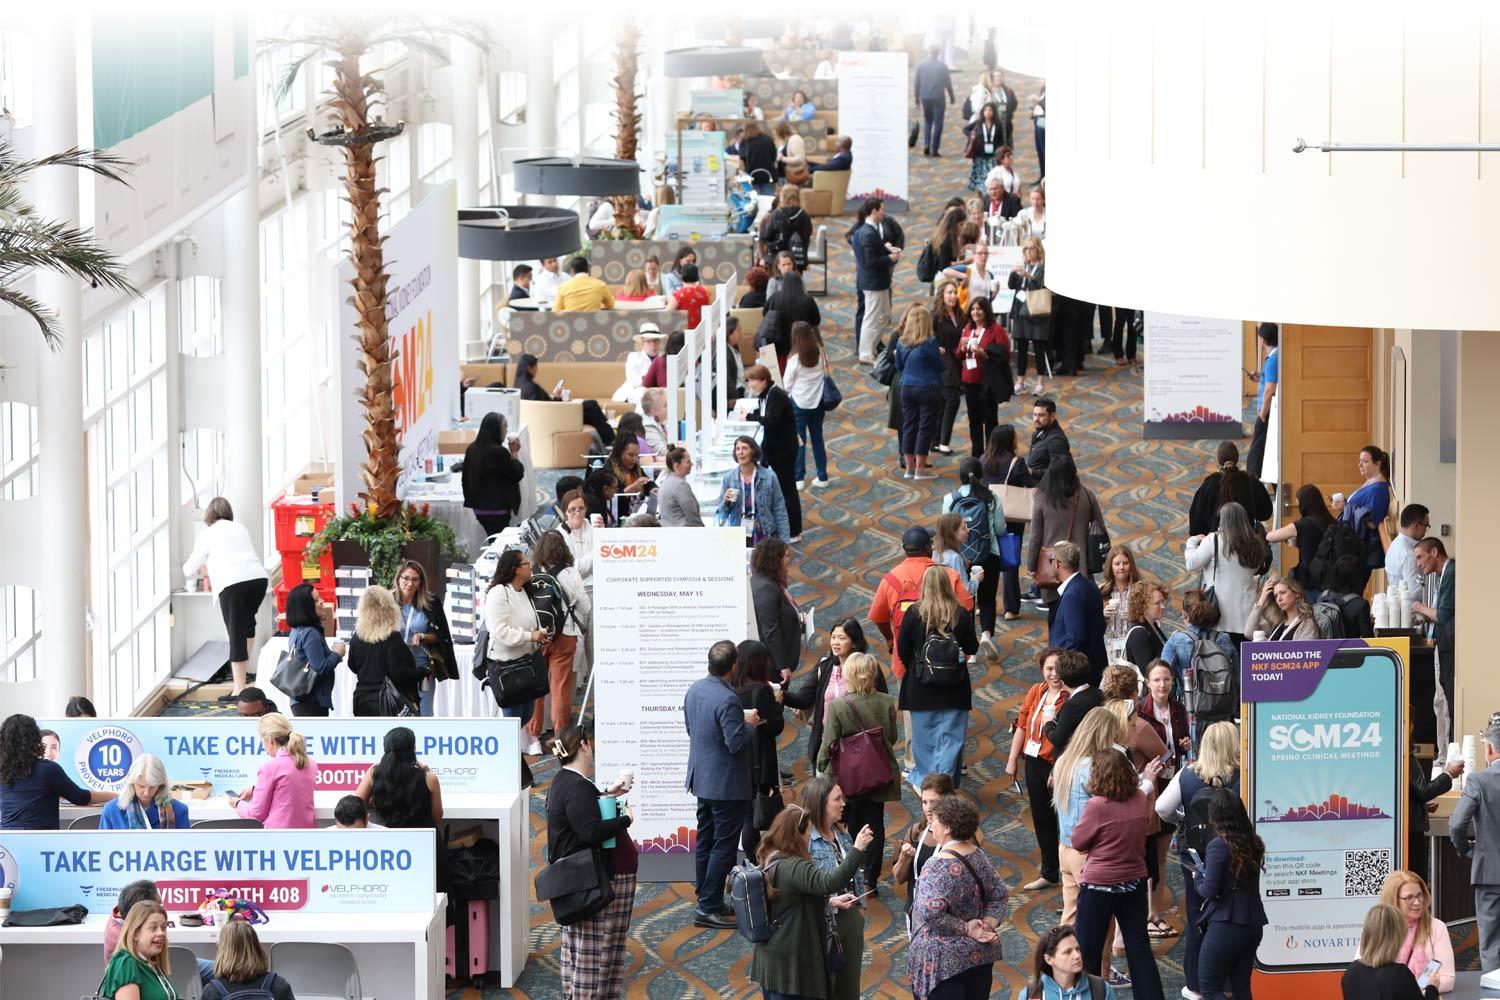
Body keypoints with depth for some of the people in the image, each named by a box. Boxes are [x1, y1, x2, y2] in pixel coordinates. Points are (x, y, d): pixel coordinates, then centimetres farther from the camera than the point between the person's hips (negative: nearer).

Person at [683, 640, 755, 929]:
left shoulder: (695, 689, 2)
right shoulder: (727, 700, -26)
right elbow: (736, 743, -26)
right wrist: (750, 724, -7)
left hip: (701, 780, 9)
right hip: (727, 783, -9)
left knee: (705, 841, 17)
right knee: (724, 846, -1)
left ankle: (706, 900, 25)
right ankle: (708, 907, 0)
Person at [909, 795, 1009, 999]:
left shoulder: (940, 867, -21)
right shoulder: (978, 856, 4)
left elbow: (930, 913, -31)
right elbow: (1000, 895, 12)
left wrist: (964, 928, -19)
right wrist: (989, 924, -2)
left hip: (945, 962, -8)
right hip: (981, 954, 8)